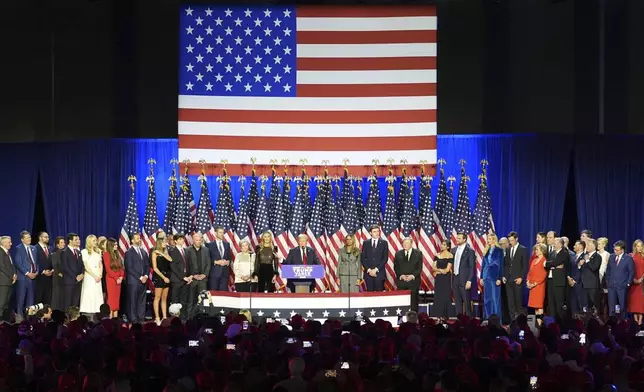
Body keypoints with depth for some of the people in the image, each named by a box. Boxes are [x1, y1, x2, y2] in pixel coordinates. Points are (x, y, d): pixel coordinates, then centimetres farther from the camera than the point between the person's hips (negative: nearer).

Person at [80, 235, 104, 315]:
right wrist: (94, 276, -10)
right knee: (89, 295, -9)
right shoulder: (84, 252, -2)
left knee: (97, 295, 0)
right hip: (89, 277, -5)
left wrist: (100, 275, 0)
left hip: (98, 277, 5)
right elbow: (85, 266, -7)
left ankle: (97, 313, -2)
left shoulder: (98, 251, 16)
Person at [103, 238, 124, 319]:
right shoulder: (106, 254, -6)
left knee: (117, 299, 5)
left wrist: (121, 276, -2)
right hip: (111, 279, -7)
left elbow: (121, 266, 14)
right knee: (111, 299, -7)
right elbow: (108, 269, -11)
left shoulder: (117, 254, 15)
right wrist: (116, 278, -13)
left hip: (118, 280, 7)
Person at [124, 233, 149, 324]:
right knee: (133, 302, -3)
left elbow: (147, 265, 18)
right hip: (133, 281, -6)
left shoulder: (143, 252, 16)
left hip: (143, 281, 6)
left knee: (142, 302, 7)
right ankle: (133, 320, -2)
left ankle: (141, 319, 10)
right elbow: (129, 268, -10)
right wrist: (140, 277, -12)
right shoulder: (129, 252, -4)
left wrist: (146, 276, 0)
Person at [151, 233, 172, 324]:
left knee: (164, 298, 7)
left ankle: (164, 317, 9)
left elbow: (170, 259, -6)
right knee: (157, 298, -3)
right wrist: (163, 277, -11)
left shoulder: (165, 252, 12)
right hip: (158, 276, -6)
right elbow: (155, 268, -8)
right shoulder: (155, 253, -4)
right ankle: (157, 318, -2)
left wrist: (162, 253, -11)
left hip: (166, 277, 6)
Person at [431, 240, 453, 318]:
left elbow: (447, 270, -10)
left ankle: (445, 315, 1)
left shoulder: (450, 256, -5)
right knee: (437, 296, 2)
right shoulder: (437, 255, 9)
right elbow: (433, 267, 4)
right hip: (438, 279, 4)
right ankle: (438, 316, 5)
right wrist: (441, 270, -11)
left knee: (445, 296, -2)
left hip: (446, 279, -4)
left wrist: (437, 270, -6)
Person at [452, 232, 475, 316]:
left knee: (467, 302, -4)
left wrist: (469, 281, -15)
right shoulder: (454, 250, 13)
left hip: (464, 280, -7)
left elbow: (472, 267, -9)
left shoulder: (470, 251, -7)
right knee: (457, 302, 9)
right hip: (455, 279, 7)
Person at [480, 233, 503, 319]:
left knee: (495, 298, -4)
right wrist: (481, 277, 12)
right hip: (486, 276, 6)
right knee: (487, 298, 7)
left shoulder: (499, 250, -4)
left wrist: (499, 278, -13)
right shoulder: (486, 250, 12)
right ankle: (488, 318, 13)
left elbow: (500, 264, -8)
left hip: (494, 276, -6)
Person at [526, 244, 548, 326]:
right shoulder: (534, 260, 16)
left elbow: (543, 275, -12)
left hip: (539, 285, -7)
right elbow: (530, 272, 18)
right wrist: (528, 281, 2)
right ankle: (537, 322, 8)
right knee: (534, 304, 6)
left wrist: (535, 283, -15)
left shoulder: (544, 261, -7)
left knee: (539, 304, -10)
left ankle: (540, 322, -11)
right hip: (532, 286, 7)